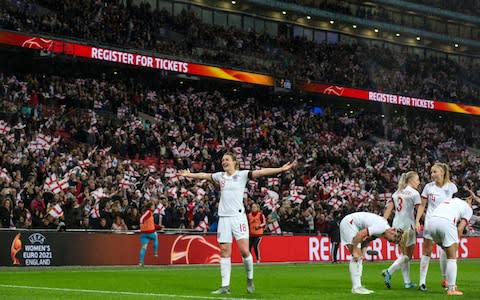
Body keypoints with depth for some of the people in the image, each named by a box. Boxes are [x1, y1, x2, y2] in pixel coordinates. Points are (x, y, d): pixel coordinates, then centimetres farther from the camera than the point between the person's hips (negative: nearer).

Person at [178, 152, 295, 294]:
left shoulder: (242, 174, 0)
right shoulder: (220, 176, 13)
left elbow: (261, 172, -10)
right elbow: (204, 175, 27)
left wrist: (281, 169, -19)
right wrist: (188, 174, 35)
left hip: (238, 216, -4)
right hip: (223, 217, 4)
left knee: (244, 250, -11)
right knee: (224, 252, 0)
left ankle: (250, 279, 12)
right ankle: (225, 286, 2)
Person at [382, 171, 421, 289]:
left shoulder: (397, 193, 13)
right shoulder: (414, 193, -5)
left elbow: (388, 210, 6)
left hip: (396, 225, 7)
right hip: (407, 225, -7)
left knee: (403, 254, 14)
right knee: (407, 255, 0)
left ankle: (407, 282, 13)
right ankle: (389, 272, -17)